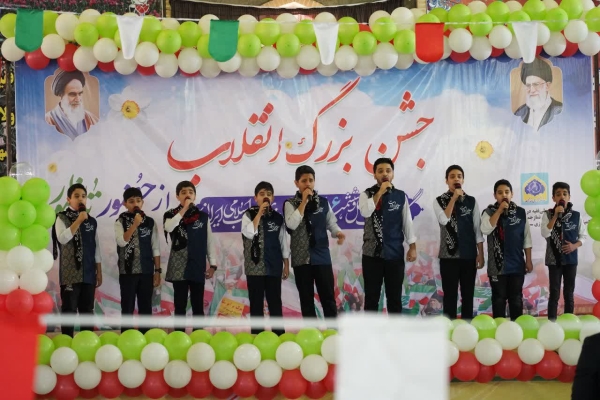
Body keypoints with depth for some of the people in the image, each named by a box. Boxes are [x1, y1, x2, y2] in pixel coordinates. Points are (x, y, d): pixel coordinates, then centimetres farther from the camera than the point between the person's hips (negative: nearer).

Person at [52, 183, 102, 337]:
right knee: (69, 309, -5)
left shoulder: (91, 221, 13)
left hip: (88, 273, 5)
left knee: (87, 309, 8)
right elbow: (62, 238, -20)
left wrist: (99, 272, 12)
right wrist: (79, 220, -20)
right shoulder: (62, 218, -1)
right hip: (70, 273, -5)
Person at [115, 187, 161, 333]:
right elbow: (122, 242, -17)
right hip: (128, 271, -2)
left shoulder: (150, 222, 6)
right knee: (127, 307, 2)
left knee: (146, 307, 6)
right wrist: (135, 224, -21)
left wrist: (157, 271, 2)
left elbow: (155, 248, 7)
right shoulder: (121, 222, -1)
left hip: (146, 271, 2)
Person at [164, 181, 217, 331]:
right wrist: (184, 209, -19)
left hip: (198, 266, 1)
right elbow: (169, 228, -22)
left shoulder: (203, 216, 6)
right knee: (180, 305, 2)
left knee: (198, 305, 5)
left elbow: (210, 241, 7)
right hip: (179, 267, -1)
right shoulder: (171, 214, 2)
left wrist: (213, 264, 2)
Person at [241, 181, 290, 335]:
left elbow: (283, 242, 11)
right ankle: (257, 335, 6)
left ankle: (279, 334, 9)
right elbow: (249, 233, -19)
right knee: (256, 303, 1)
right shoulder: (249, 215, 0)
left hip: (274, 266, 2)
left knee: (275, 302, 4)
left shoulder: (278, 217, 7)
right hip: (255, 266, -2)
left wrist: (286, 265, 7)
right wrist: (260, 213, -18)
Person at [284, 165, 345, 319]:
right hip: (301, 258, -2)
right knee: (306, 298, 5)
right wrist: (304, 202, -16)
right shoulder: (290, 203, -1)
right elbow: (292, 224, -17)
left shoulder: (323, 202, 7)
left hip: (322, 256, 2)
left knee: (328, 297, 1)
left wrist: (338, 233, -12)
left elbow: (331, 223, 10)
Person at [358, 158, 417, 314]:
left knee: (395, 297, 7)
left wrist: (412, 247, 0)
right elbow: (365, 212, -21)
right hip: (372, 253, -1)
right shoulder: (367, 194, 0)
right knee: (371, 297, 5)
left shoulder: (401, 196, 5)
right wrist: (380, 192, -19)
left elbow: (407, 222, 5)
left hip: (395, 253, 1)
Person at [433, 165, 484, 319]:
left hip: (469, 255, 2)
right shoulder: (439, 201, 1)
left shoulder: (472, 201, 6)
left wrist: (480, 254, -1)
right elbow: (444, 220, -17)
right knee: (450, 294, 0)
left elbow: (477, 229, 5)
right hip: (449, 255, -2)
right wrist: (454, 198, -15)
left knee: (468, 294, 5)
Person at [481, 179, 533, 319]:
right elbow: (485, 230, -20)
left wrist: (528, 260, 4)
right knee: (499, 297, 2)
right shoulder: (489, 212, -2)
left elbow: (527, 238, 8)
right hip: (497, 264, -2)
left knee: (516, 297, 6)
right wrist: (499, 210, -19)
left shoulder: (520, 212, 4)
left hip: (516, 263, 2)